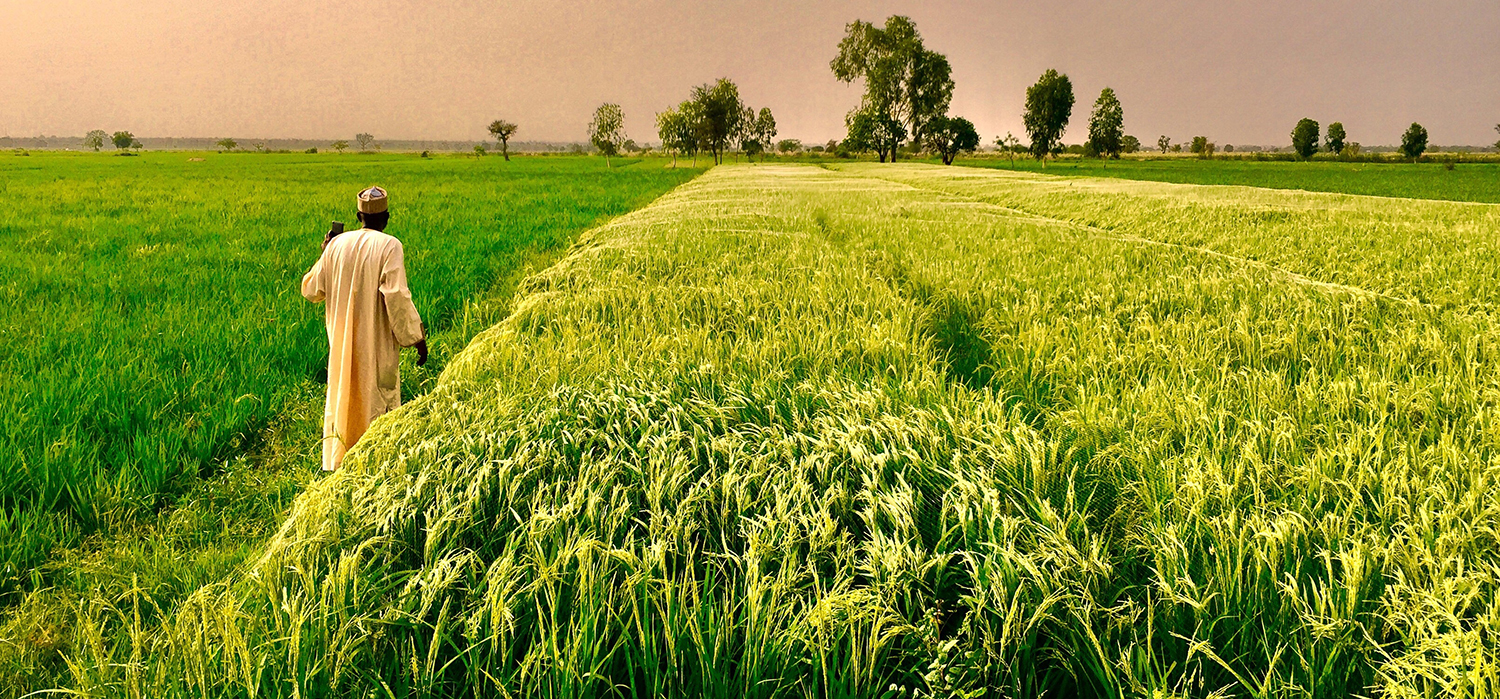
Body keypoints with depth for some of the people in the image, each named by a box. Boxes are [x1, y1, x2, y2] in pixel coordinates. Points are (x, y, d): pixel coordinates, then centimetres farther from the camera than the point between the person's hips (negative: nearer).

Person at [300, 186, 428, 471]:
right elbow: (397, 296, -19)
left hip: (341, 342, 4)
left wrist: (325, 254, 23)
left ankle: (336, 463, 20)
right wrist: (418, 338, -12)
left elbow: (311, 290, 10)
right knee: (378, 399, 7)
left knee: (342, 395, 16)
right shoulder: (389, 245, -12)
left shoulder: (337, 244, 2)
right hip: (377, 345, -4)